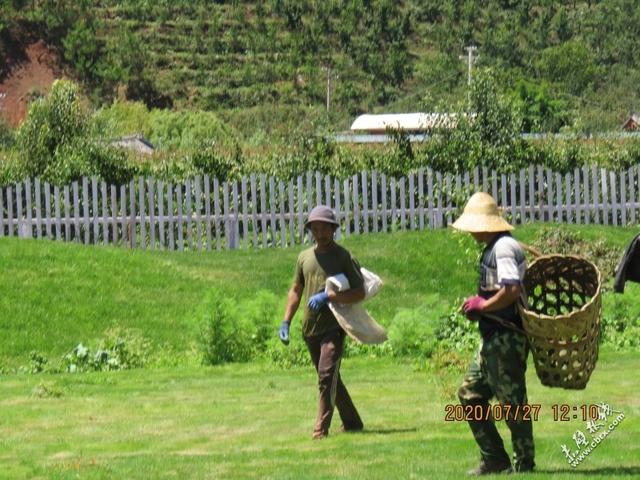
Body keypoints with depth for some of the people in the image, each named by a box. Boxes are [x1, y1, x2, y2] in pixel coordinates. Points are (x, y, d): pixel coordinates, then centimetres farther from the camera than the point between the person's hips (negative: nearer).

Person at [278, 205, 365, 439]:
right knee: (330, 378, 14)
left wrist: (328, 296, -19)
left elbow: (359, 293, -9)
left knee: (327, 376, -17)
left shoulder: (344, 257, -3)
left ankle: (321, 429, -19)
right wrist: (286, 321, 11)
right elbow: (296, 291, 20)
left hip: (334, 326, -6)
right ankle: (351, 422, 27)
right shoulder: (305, 257, 13)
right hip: (310, 329, 6)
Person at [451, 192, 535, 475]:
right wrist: (479, 305, 8)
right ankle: (494, 459, 16)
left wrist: (482, 306, -15)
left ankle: (524, 464, 5)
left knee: (511, 402, -4)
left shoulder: (504, 247, -15)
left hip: (507, 338, -11)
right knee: (470, 395, 12)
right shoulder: (493, 248, 18)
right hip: (493, 338, 11)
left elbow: (512, 290, -26)